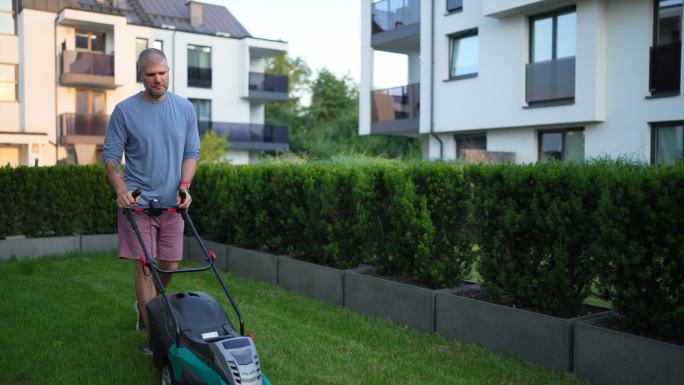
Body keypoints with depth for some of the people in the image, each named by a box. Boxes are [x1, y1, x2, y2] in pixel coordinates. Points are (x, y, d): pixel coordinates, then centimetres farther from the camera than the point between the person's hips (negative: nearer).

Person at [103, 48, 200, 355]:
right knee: (145, 266, -2)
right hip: (137, 201, -3)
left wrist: (184, 186, -8)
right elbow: (111, 156, -2)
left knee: (170, 266, 9)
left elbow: (192, 153, 7)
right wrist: (121, 190, -17)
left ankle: (146, 305, 38)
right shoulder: (125, 110, -5)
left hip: (172, 202, 3)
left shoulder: (185, 109, 3)